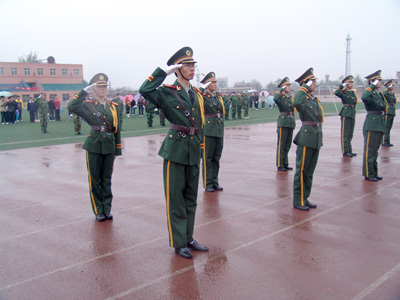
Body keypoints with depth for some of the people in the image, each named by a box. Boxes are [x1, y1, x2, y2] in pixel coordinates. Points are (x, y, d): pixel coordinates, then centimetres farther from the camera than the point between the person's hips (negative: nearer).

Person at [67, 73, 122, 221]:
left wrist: (117, 148, 7)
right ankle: (98, 211, 16)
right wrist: (85, 91, -21)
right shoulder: (87, 105, 0)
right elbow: (71, 107, -20)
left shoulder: (113, 106, 8)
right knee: (94, 180, 5)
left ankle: (107, 209, 19)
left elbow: (117, 128, 9)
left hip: (109, 146, 3)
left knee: (107, 179, 10)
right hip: (94, 146, -2)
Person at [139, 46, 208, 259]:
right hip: (176, 150, -6)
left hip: (194, 150, 6)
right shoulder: (167, 93, -7)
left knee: (191, 199, 14)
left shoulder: (197, 94, 12)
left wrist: (200, 147, 16)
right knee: (175, 199, 3)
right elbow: (145, 90, -27)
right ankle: (179, 243, 16)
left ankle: (188, 238, 28)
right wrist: (163, 71, -21)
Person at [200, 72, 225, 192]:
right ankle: (208, 184, 9)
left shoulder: (219, 97, 15)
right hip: (208, 131, -6)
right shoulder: (203, 97, -4)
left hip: (219, 130, 6)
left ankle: (215, 182, 20)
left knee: (216, 158, 11)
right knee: (207, 158, 1)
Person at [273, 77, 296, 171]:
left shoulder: (291, 97, 16)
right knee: (281, 145, -2)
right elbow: (275, 98, -32)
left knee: (288, 144, 13)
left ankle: (285, 164, 22)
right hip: (283, 122, -7)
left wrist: (293, 121, 18)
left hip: (291, 123, 8)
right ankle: (280, 165, 4)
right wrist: (281, 89, -18)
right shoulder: (280, 96, -7)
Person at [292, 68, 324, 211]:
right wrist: (305, 88, -22)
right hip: (306, 137, -8)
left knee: (310, 171, 14)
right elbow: (296, 103, -35)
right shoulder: (303, 98, -9)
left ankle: (305, 198, 24)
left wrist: (320, 138, 18)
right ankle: (298, 201, 9)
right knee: (302, 170, 0)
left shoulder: (315, 100, 15)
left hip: (316, 138, 8)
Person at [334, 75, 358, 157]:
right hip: (346, 114, -8)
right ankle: (345, 151, 0)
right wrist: (342, 85, -22)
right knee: (345, 133, -4)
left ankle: (349, 151, 21)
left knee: (350, 134, 13)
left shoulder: (353, 92, 16)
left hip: (352, 114, 8)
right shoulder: (343, 92, -7)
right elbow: (336, 93, -29)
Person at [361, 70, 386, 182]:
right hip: (371, 125, -9)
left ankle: (374, 173, 22)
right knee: (369, 150, -2)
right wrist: (373, 86, -24)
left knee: (375, 150, 14)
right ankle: (368, 174, 5)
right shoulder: (370, 94, -10)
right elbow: (364, 97, -36)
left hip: (380, 125, 9)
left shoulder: (380, 94, 15)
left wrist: (384, 124, 18)